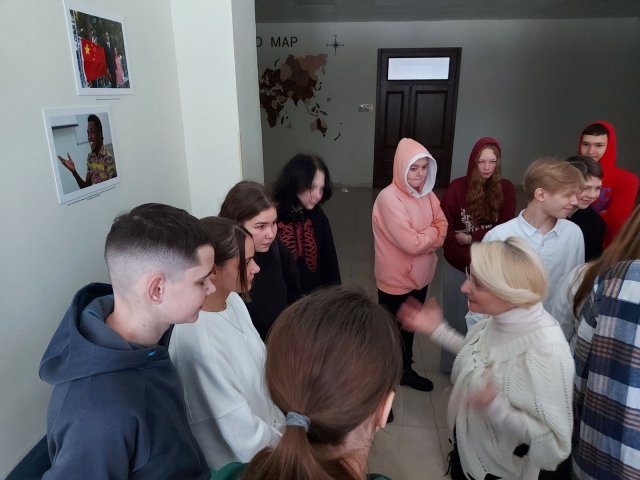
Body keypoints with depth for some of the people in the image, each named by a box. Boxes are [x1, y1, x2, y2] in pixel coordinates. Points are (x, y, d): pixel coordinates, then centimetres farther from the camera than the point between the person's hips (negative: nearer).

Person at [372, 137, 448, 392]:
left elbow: (443, 228, 0)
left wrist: (423, 237, -20)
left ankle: (406, 370, 47)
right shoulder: (389, 198, -25)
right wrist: (432, 233, -10)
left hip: (420, 276, 7)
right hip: (396, 280, -7)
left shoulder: (427, 194, 0)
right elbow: (411, 244, -29)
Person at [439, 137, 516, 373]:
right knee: (457, 315, 13)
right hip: (458, 264, -1)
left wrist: (471, 238, -19)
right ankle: (454, 366, 34)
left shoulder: (506, 189, -5)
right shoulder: (457, 187, -10)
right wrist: (468, 259, -18)